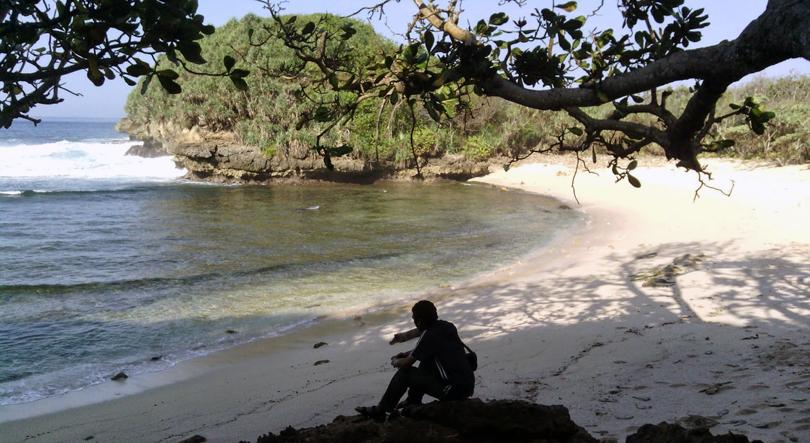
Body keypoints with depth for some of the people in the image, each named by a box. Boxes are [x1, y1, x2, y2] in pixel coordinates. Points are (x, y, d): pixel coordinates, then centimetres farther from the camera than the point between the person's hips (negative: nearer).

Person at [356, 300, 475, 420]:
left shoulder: (429, 337, -16)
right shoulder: (446, 326, 7)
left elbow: (406, 364, -5)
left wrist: (395, 362, 15)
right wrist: (405, 335, 39)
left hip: (453, 391, -8)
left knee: (404, 373, 1)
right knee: (426, 361, 25)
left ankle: (380, 411, 14)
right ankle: (413, 401, 35)